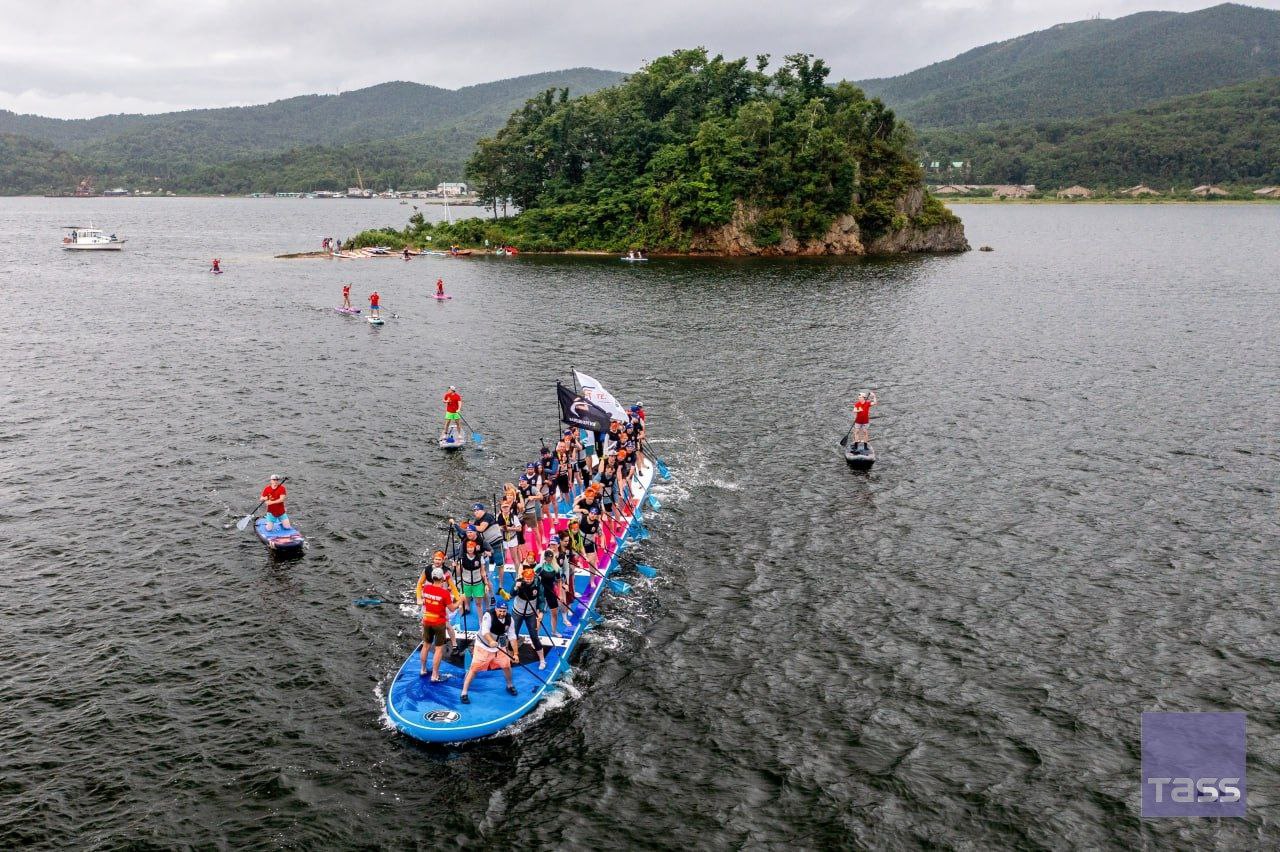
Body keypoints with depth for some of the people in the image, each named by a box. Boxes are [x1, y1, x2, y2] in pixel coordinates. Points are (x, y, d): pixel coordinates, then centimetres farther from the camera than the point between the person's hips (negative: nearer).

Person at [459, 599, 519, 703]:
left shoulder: (509, 619, -8)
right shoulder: (488, 616, -25)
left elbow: (512, 637, -2)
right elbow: (485, 631, -39)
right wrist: (491, 641, -58)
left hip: (499, 646, 5)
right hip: (483, 646, -5)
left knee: (506, 665, 7)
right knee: (474, 668, -7)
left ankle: (510, 686, 34)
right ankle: (464, 693, 1)